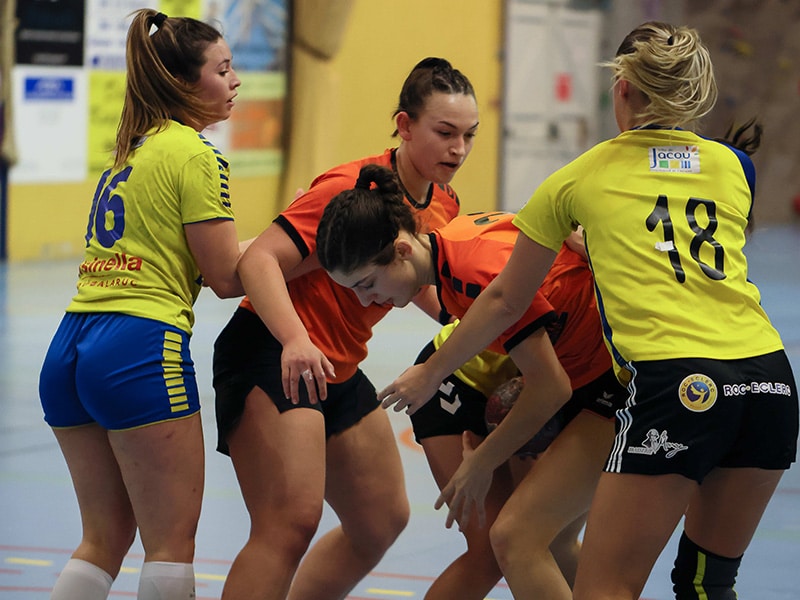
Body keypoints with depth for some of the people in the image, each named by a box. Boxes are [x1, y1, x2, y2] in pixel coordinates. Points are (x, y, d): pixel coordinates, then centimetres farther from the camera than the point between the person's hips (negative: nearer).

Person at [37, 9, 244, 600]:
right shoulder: (195, 156, -6)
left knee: (105, 538, 14)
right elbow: (227, 277, -7)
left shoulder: (130, 150, 20)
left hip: (70, 346, 8)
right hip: (142, 349, -8)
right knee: (171, 543, -1)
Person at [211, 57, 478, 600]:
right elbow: (259, 260, -27)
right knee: (292, 520, -22)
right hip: (272, 356, -9)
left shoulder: (444, 207, 6)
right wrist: (296, 340, -42)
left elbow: (425, 288, 23)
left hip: (339, 371, 10)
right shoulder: (354, 187, -19)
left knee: (384, 519, 14)